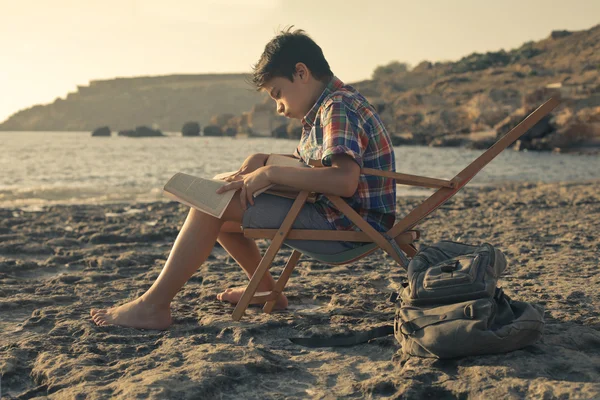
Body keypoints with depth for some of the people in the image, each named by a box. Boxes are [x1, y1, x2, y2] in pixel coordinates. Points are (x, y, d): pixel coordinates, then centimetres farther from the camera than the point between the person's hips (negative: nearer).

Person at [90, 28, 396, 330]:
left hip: (347, 227, -10)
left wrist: (272, 173, -26)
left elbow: (344, 180, -33)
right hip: (330, 216, 10)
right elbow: (304, 162, 27)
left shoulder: (339, 108, -17)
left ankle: (153, 306, -13)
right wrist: (262, 160, 7)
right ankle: (267, 291, 24)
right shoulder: (327, 109, 15)